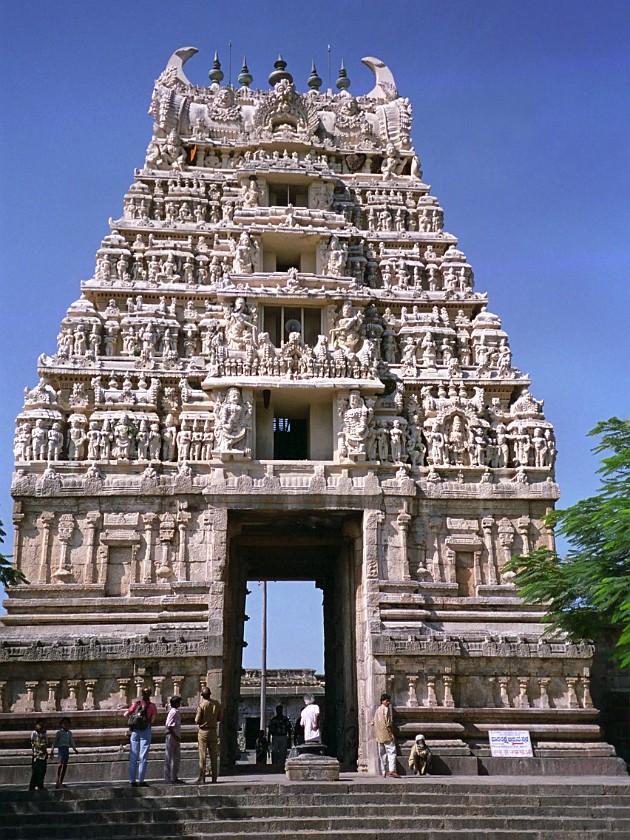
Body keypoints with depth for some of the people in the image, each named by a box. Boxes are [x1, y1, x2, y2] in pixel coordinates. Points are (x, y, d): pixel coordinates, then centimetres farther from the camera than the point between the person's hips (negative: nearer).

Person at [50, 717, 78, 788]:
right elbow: (55, 741, 3)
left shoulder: (69, 733, 16)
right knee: (60, 764, -19)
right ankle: (58, 781, -20)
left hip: (67, 749, 5)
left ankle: (61, 782, 9)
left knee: (65, 766, 3)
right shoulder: (59, 732, 2)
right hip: (61, 748, -5)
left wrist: (75, 749, 12)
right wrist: (52, 750, -3)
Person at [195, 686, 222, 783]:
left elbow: (197, 721, -10)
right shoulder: (217, 703, 1)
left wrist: (196, 718, 11)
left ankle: (202, 778, -2)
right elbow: (220, 718, 6)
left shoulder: (201, 705, -13)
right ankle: (214, 778, 11)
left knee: (202, 755, -1)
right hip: (213, 731, 4)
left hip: (203, 731, -4)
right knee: (214, 755, 9)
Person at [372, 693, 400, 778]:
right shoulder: (386, 709, -7)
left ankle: (383, 772, 8)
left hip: (379, 736, 8)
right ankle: (392, 770, -23)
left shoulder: (377, 710, 18)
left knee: (382, 754, 10)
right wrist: (392, 734, -12)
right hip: (386, 734, -8)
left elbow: (374, 722, 19)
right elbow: (388, 723, -14)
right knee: (391, 752, -10)